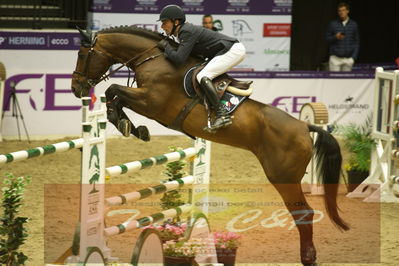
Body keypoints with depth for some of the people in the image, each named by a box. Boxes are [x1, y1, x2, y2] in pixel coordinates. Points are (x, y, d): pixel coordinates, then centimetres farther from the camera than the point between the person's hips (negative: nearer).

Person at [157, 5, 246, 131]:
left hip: (233, 50, -11)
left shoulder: (187, 32, -16)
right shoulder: (184, 31, 14)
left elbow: (179, 59, -25)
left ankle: (222, 115, -32)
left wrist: (166, 47, -8)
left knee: (202, 77, -24)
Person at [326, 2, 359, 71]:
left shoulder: (353, 24, 4)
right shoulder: (333, 24, 1)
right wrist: (335, 37, -16)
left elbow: (356, 42, 7)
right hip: (335, 58, -1)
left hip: (348, 59, 1)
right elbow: (328, 39, 5)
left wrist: (354, 57, -2)